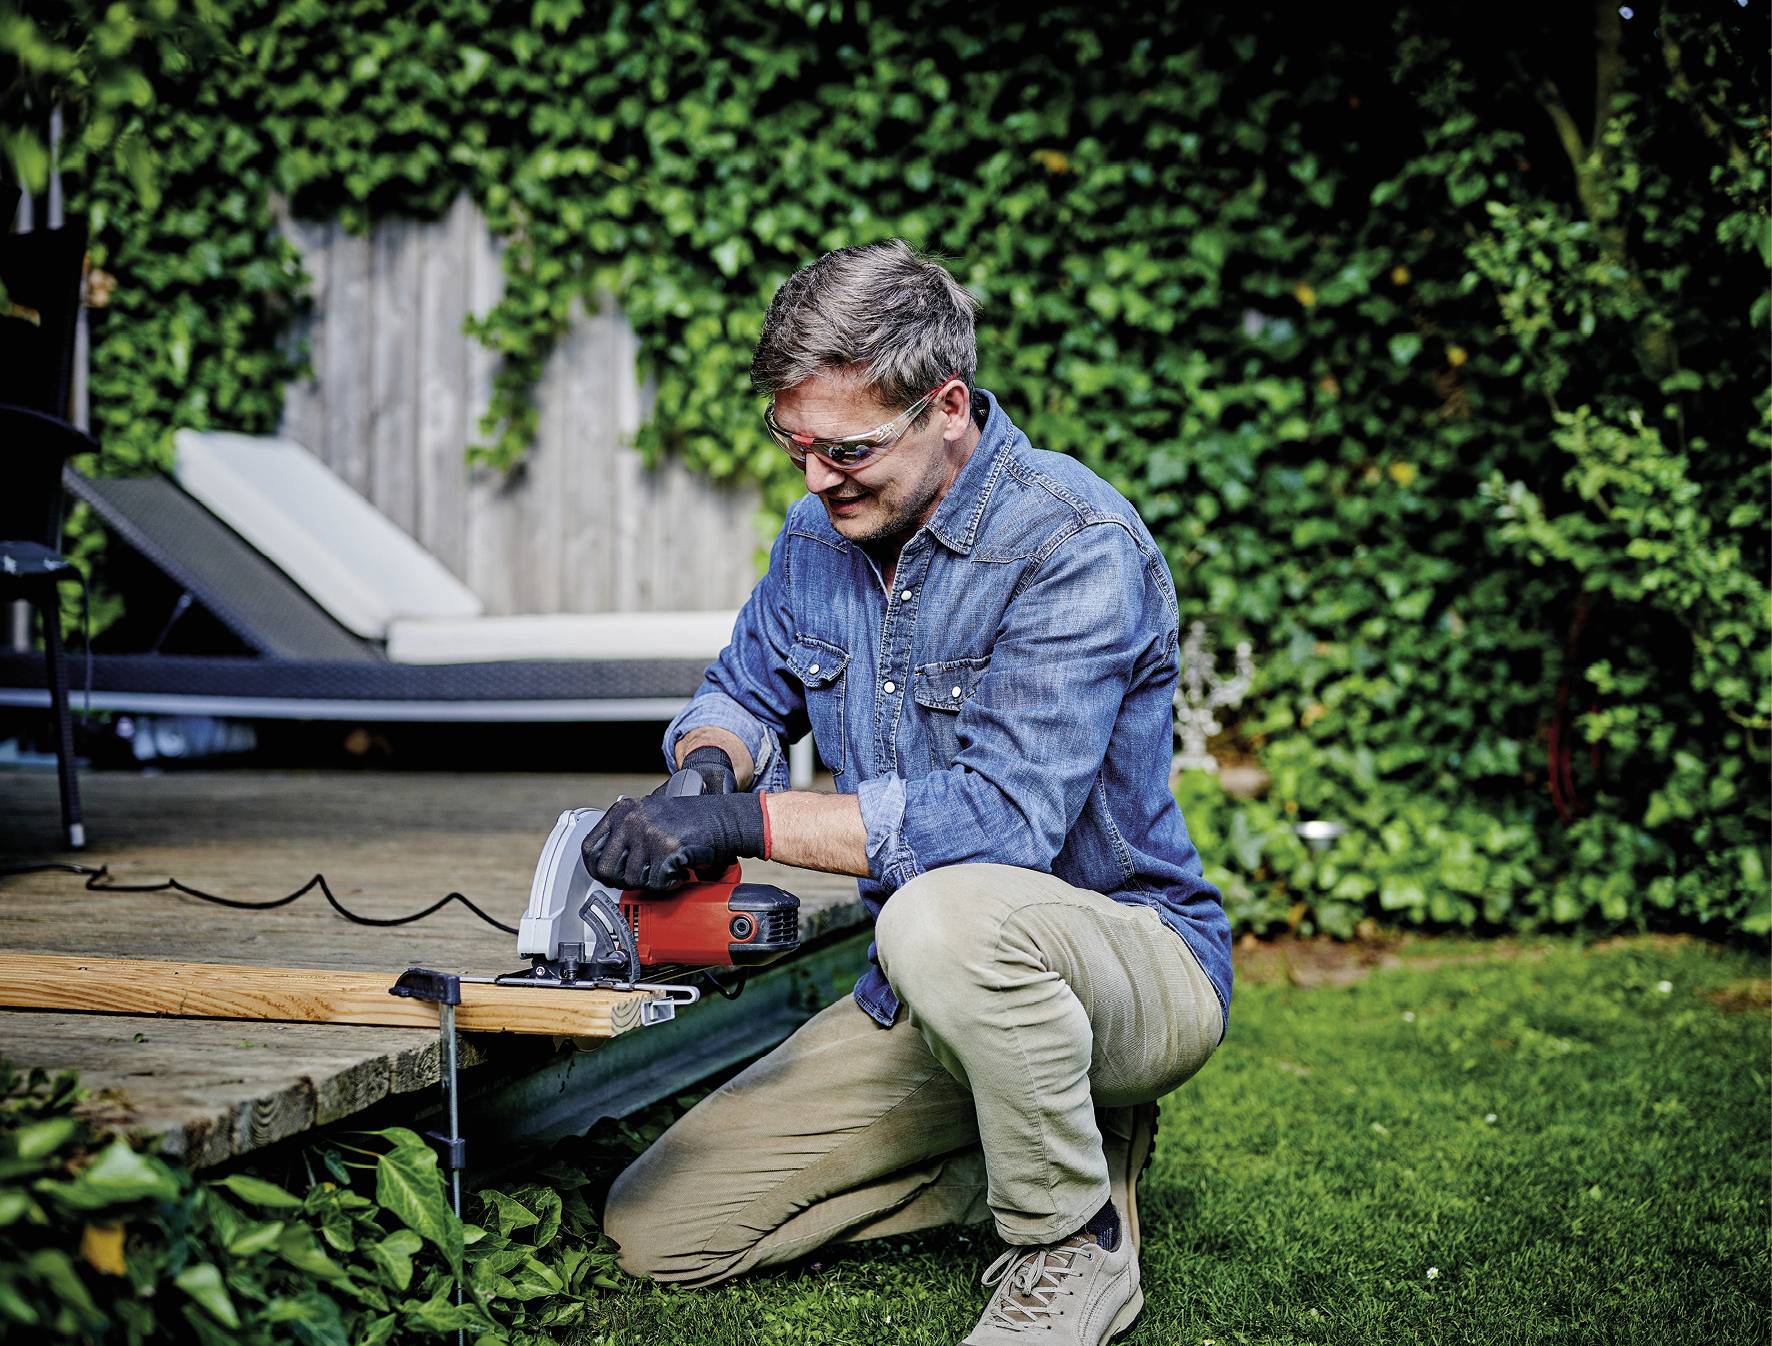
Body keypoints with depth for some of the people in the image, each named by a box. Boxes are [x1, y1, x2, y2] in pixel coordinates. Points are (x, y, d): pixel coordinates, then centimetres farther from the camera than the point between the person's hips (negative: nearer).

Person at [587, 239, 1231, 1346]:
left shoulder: (1076, 545, -22)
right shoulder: (821, 530, 2)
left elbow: (1006, 813, -31)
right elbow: (746, 687, 17)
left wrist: (748, 819, -31)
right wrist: (712, 764, -9)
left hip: (1140, 957, -7)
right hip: (927, 1000, 8)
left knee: (947, 915, -42)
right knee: (656, 1230, 2)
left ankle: (1076, 1240, -14)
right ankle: (1050, 1148, 11)